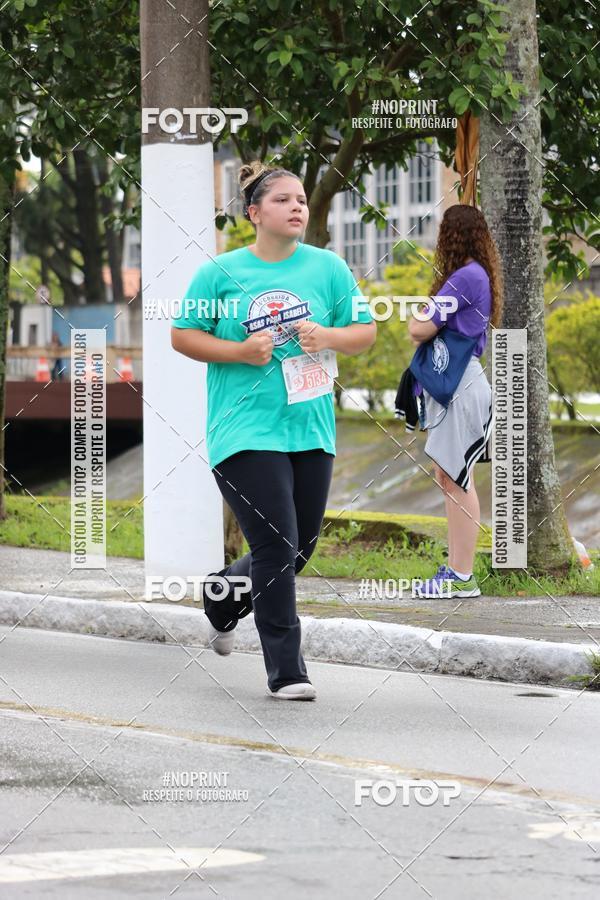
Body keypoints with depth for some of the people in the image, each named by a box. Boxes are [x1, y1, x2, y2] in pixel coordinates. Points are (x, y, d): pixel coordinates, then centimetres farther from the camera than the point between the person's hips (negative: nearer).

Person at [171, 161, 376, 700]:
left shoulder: (328, 267, 6)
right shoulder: (221, 272, -1)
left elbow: (366, 332, 9)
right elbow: (182, 335, 3)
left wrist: (329, 337, -12)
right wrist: (242, 352, -12)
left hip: (311, 430, 4)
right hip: (246, 429, -4)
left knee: (298, 550, 11)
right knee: (276, 548, -11)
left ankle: (222, 600, 40)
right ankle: (286, 671, -3)